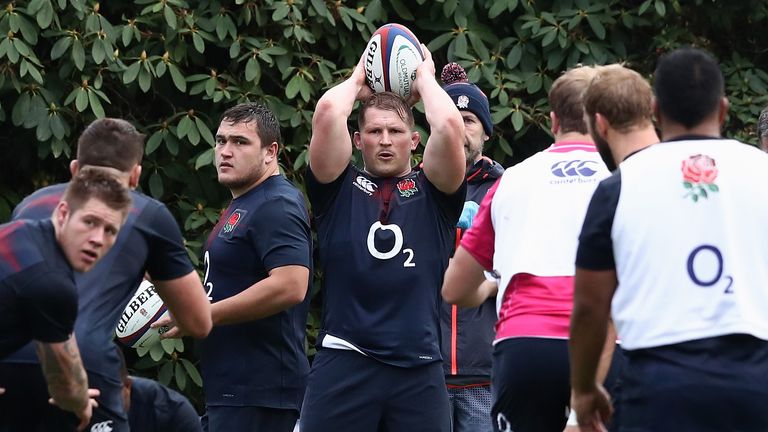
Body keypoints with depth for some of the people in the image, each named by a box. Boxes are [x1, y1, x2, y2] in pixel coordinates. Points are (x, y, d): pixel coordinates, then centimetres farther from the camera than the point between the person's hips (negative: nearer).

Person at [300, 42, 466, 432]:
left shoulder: (432, 193, 14)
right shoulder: (339, 189, 13)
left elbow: (449, 127, -3)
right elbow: (327, 115, -1)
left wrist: (425, 79, 14)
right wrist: (357, 81, 18)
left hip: (419, 368, 1)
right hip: (344, 365, -1)